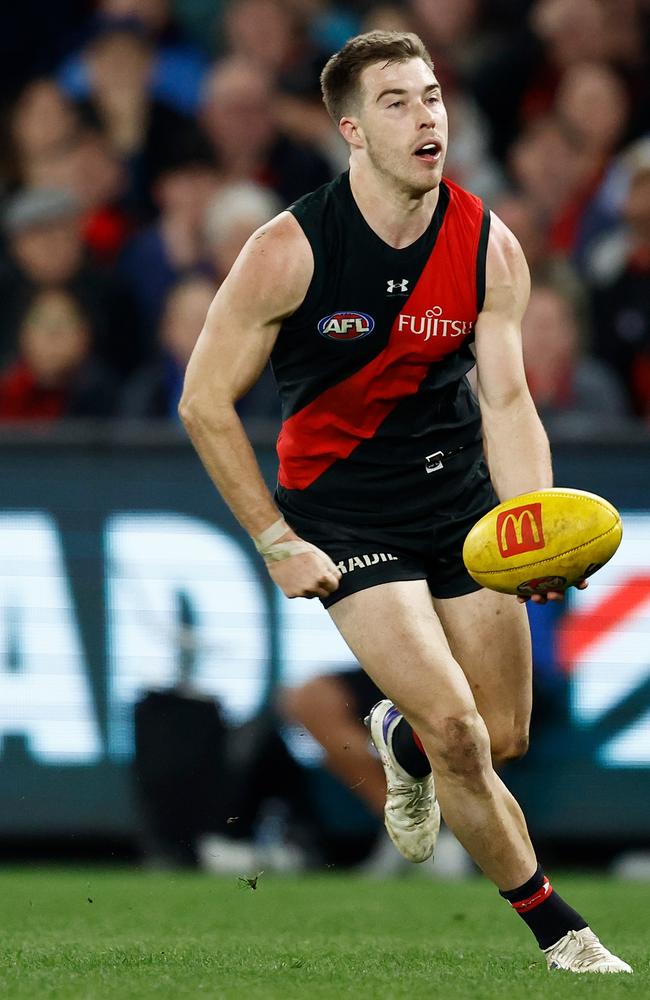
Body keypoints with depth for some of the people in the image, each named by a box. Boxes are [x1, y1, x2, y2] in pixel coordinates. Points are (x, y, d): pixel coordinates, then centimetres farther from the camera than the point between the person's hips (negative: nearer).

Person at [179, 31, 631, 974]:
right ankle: (556, 929, 1)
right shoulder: (290, 251, -19)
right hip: (340, 507, -4)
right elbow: (206, 401, -11)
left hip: (460, 493, 4)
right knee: (457, 732, -17)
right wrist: (275, 542, -12)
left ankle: (401, 737, 44)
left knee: (504, 738, 7)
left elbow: (507, 402, -6)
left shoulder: (490, 249, -8)